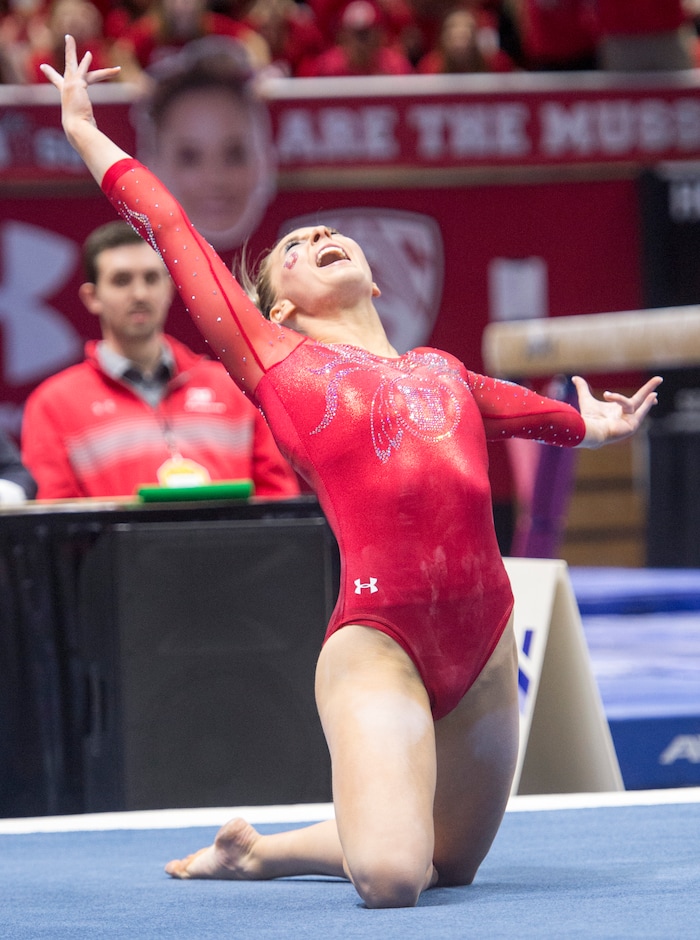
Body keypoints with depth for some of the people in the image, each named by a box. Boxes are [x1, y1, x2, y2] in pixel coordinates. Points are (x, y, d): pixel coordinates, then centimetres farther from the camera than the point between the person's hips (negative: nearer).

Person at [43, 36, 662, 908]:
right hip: (378, 636, -6)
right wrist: (84, 131, 22)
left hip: (482, 636, 6)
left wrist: (585, 423, 63)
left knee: (451, 864, 13)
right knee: (391, 877, -20)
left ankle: (262, 850, 37)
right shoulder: (280, 366, 6)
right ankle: (252, 849, 13)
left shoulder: (440, 369, 20)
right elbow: (171, 232, 13)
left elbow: (509, 404, 43)